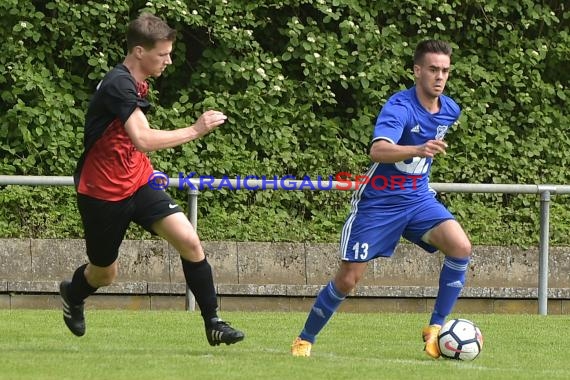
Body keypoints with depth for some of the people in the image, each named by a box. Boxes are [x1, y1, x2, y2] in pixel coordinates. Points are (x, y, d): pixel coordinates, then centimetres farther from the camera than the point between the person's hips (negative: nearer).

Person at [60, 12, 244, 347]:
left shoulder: (137, 83, 5)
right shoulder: (118, 85, -25)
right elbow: (143, 139, -38)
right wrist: (195, 131, -36)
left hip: (138, 181, 7)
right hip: (103, 191, -7)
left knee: (189, 241, -13)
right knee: (104, 274, 11)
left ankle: (213, 322, -6)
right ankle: (72, 295, 47)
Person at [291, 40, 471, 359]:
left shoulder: (450, 110, 0)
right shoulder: (400, 106, -22)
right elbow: (378, 150, -41)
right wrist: (418, 150, -55)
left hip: (418, 198, 5)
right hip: (379, 201, -5)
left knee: (461, 247, -21)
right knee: (348, 279, -2)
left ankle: (436, 328, -10)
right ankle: (305, 339, 20)